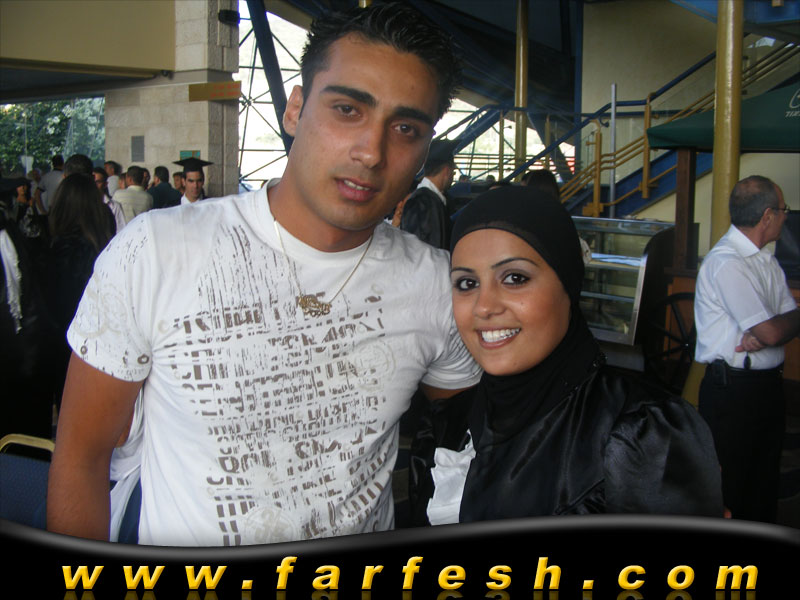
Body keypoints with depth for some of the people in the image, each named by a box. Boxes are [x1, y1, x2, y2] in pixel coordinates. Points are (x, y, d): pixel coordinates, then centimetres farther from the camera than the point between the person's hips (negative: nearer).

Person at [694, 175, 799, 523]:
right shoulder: (726, 263, -18)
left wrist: (764, 335, -15)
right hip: (732, 388, -8)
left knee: (766, 482, 17)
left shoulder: (766, 260, 12)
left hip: (769, 384, 9)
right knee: (728, 486, 1)